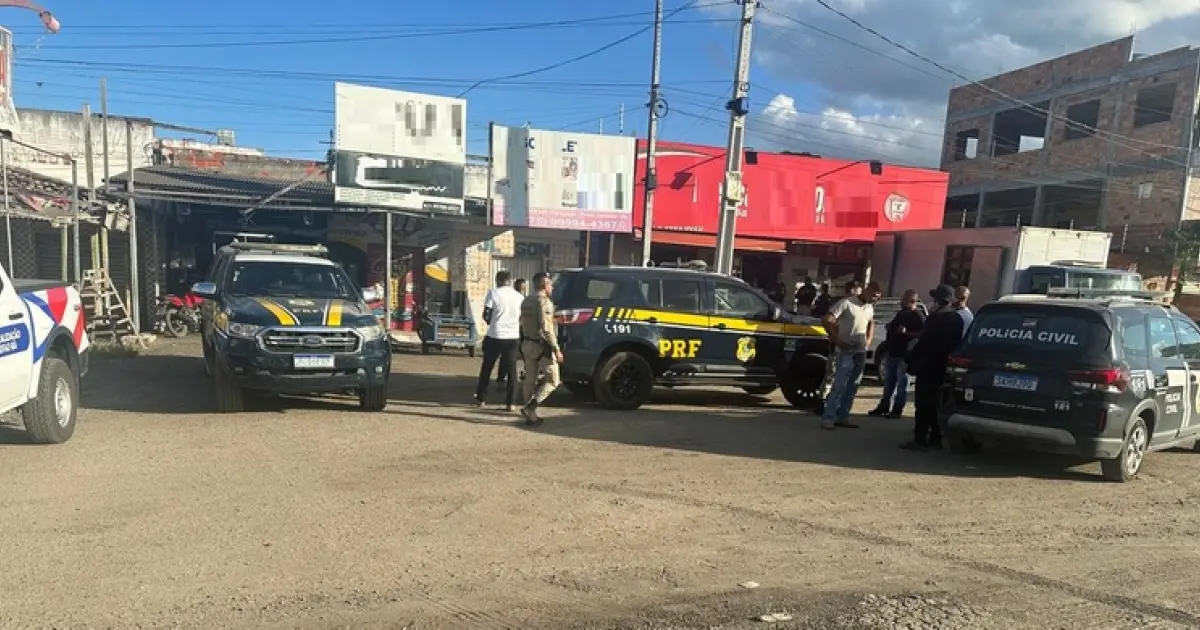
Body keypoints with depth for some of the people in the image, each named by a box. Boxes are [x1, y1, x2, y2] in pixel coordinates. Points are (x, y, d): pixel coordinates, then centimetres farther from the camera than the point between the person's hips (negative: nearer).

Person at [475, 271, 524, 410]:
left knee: (486, 368, 14)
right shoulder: (519, 296, 6)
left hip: (495, 336, -2)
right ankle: (511, 402, 5)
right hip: (513, 337, 2)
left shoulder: (493, 293, -4)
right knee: (511, 370, 8)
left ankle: (481, 398, 22)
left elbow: (486, 316, -7)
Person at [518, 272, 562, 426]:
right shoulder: (544, 301, -15)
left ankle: (531, 416, 17)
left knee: (530, 380, 13)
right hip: (542, 346, -9)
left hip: (527, 344, 9)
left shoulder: (526, 301, 12)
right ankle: (530, 407, -10)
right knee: (552, 380, 1)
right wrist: (556, 349, -20)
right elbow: (546, 329, -22)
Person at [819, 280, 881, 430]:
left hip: (861, 352, 7)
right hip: (846, 352, -7)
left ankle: (842, 417, 16)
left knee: (853, 386, 9)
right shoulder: (846, 303, -13)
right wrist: (837, 340, -15)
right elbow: (826, 319, -17)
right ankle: (828, 418, -5)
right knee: (839, 385, -10)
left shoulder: (870, 307, 10)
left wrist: (868, 341, 14)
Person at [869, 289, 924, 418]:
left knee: (902, 383, -1)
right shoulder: (900, 313, 16)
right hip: (892, 352, 8)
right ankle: (884, 407, 19)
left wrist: (906, 333, -27)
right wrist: (889, 327, 11)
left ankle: (897, 410, 3)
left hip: (904, 355, -8)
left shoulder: (918, 316, -10)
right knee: (888, 382, 12)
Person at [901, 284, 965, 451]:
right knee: (936, 403, 15)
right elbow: (956, 343, 13)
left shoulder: (935, 318, -16)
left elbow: (923, 343, -18)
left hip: (929, 366, -8)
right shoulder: (957, 319, 9)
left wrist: (912, 362, -11)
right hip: (945, 366, 8)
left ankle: (920, 439, -5)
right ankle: (935, 438, 19)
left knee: (924, 403, -5)